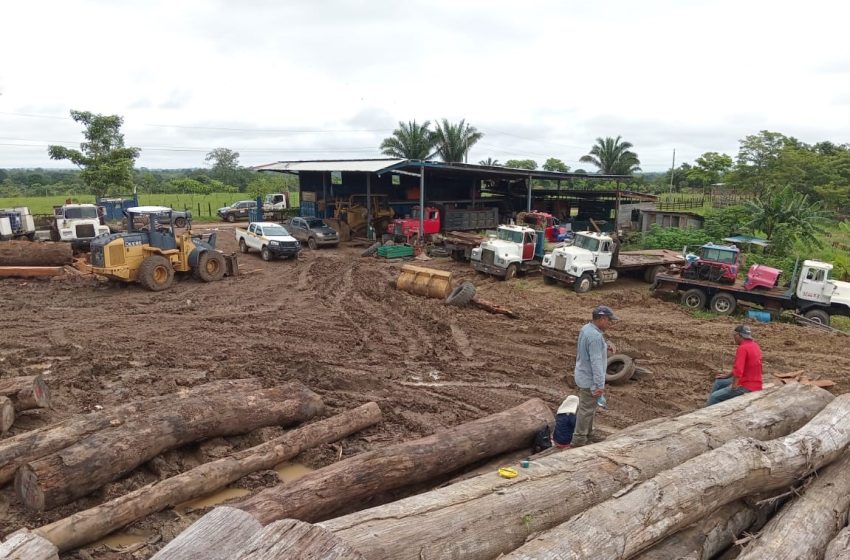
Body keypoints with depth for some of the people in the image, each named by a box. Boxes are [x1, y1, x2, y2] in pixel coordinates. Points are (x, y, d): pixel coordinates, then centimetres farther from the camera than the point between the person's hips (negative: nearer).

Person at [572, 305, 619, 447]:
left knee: (588, 408, 23)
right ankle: (579, 440, 11)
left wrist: (605, 347, 4)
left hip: (584, 376, 10)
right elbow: (596, 362, -27)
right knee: (586, 410, 1)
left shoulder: (586, 328, 4)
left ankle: (587, 433, 38)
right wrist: (600, 385, -24)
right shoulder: (595, 336, -27)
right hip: (590, 380, -10)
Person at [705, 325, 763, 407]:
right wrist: (728, 375, 21)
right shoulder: (754, 345, 10)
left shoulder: (742, 348, -21)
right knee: (718, 382, 20)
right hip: (753, 383, 10)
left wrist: (733, 386, -17)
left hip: (747, 387, -10)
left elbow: (738, 370, -29)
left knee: (715, 397, -10)